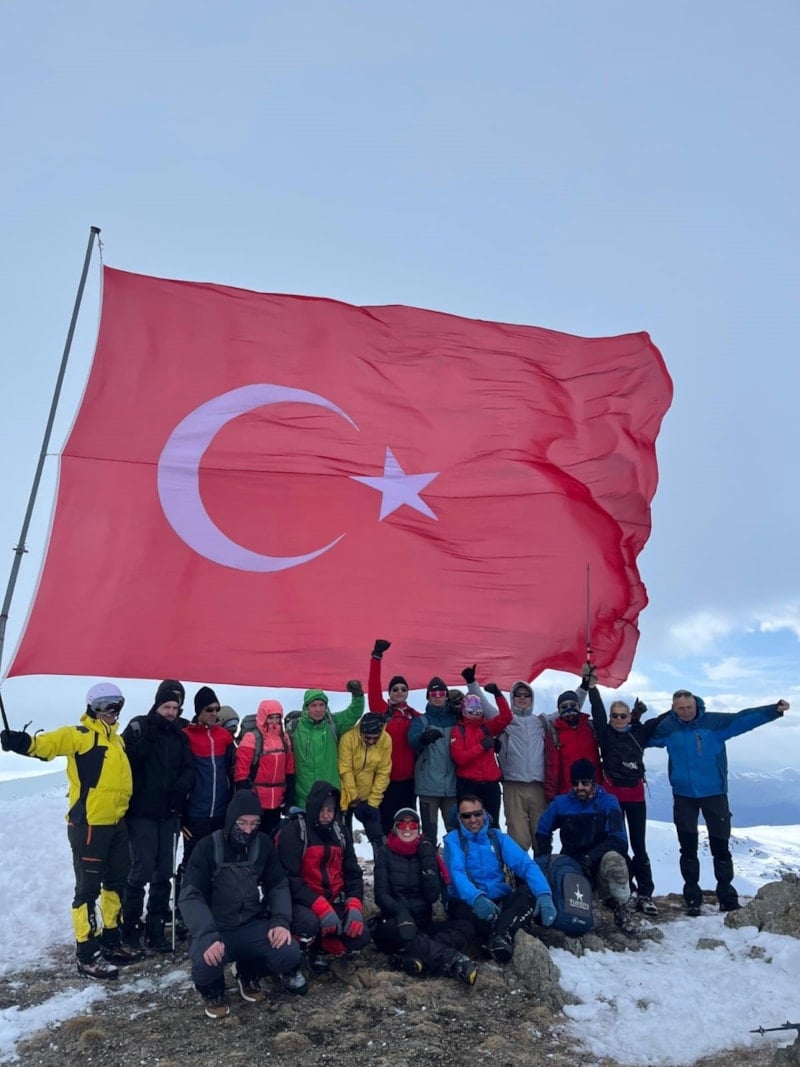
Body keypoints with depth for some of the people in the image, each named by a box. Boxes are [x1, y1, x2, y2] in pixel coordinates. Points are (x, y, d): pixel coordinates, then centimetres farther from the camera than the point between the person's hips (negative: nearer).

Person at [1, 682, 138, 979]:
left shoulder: (116, 739, 14)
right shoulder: (80, 735, -9)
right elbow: (49, 743, -26)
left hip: (116, 823, 8)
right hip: (88, 824, -8)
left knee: (116, 883, 17)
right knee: (88, 888, 0)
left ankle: (111, 941, 32)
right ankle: (87, 956, 10)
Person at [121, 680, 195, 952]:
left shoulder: (179, 736, 9)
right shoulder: (139, 726, -4)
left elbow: (188, 769, 11)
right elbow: (125, 758, -17)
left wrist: (181, 786, -8)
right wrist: (146, 735, -26)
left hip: (169, 814, 5)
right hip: (142, 812, -5)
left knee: (164, 873, 9)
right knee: (142, 870, -5)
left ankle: (156, 928, 19)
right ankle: (130, 927, 12)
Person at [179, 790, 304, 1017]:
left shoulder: (263, 844, -2)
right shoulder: (209, 847, -12)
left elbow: (278, 885, 4)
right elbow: (190, 896, -18)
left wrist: (281, 920, -15)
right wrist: (208, 936, -33)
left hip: (252, 925, 3)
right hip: (214, 928, -3)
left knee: (290, 954, -22)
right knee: (206, 963, -35)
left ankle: (249, 974, 13)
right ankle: (212, 991, 5)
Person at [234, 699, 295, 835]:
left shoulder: (284, 737, 10)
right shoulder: (252, 738, -10)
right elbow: (241, 772, -13)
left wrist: (290, 797, 9)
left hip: (277, 801, 6)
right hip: (256, 801, -6)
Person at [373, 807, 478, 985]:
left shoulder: (427, 852, 8)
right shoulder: (385, 853, 2)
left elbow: (433, 895, -4)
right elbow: (381, 894, -9)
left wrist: (428, 860, -12)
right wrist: (400, 912, -28)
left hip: (423, 925, 3)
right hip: (393, 925, -3)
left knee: (465, 926, -22)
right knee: (399, 929, -38)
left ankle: (412, 958, -41)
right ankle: (453, 961, -45)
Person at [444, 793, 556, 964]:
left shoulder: (498, 837, 11)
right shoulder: (453, 839, 3)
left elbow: (525, 864, -4)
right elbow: (456, 872, -17)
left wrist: (544, 893, -25)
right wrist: (476, 898, -39)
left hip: (499, 900, 3)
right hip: (468, 902, -3)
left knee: (532, 890, -27)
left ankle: (500, 934, -45)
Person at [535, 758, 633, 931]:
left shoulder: (608, 802, -5)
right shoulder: (561, 803, 2)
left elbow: (618, 839, -16)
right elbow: (542, 832, 13)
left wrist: (591, 857, -28)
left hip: (600, 863, -2)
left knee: (613, 859, -36)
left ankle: (620, 908, -10)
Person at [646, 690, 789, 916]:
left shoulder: (715, 722, -9)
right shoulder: (666, 727, -4)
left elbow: (744, 718, -17)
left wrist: (774, 710, -26)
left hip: (714, 794, -1)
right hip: (683, 796, 1)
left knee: (720, 845, 5)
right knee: (688, 847, 7)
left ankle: (727, 895, 19)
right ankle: (692, 898, 17)